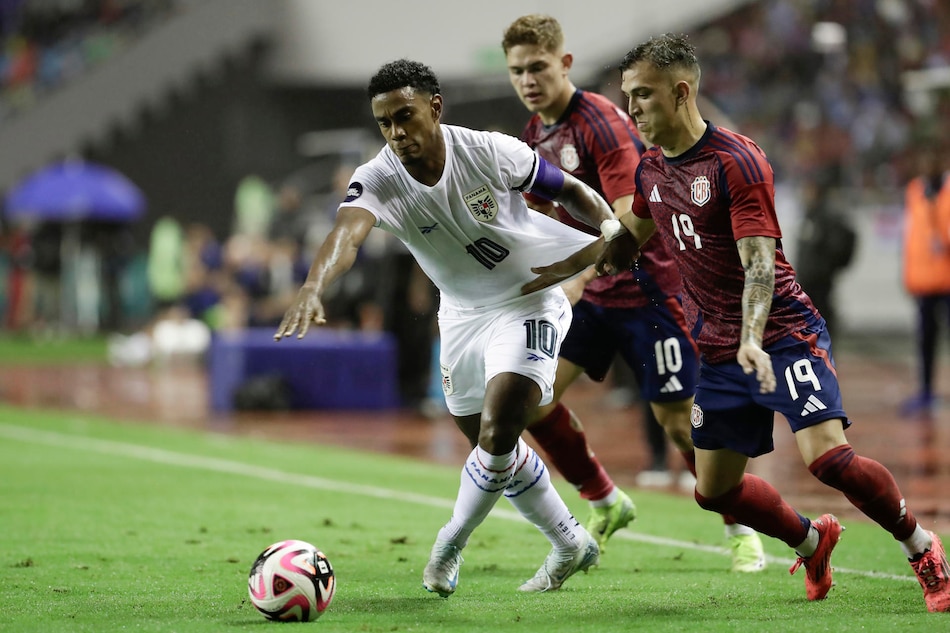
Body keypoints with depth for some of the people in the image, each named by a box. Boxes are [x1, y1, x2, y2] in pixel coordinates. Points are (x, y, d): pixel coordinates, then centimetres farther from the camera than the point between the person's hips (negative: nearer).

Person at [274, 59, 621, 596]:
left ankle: (450, 548, 4)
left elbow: (569, 190, -6)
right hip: (461, 313, 5)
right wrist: (313, 288, -62)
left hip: (529, 302, -5)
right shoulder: (377, 180, -21)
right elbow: (347, 231, -43)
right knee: (494, 448, 14)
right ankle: (571, 544, 35)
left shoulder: (490, 152, -23)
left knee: (496, 435, -19)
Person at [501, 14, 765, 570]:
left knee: (678, 417, -4)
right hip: (588, 292, 7)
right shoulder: (535, 134, 6)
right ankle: (605, 504, 14)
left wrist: (578, 281, -37)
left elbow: (630, 220, -28)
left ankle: (741, 529, 16)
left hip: (645, 288, -7)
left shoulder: (601, 122, -20)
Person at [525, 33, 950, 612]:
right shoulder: (652, 168, 7)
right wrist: (564, 268, 25)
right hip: (718, 351, 8)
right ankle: (812, 541, 33)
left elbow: (759, 264, -24)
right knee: (715, 490, 7)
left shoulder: (736, 162, -17)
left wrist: (752, 340, -37)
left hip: (784, 333, -8)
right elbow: (631, 234, 29)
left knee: (827, 455, -24)